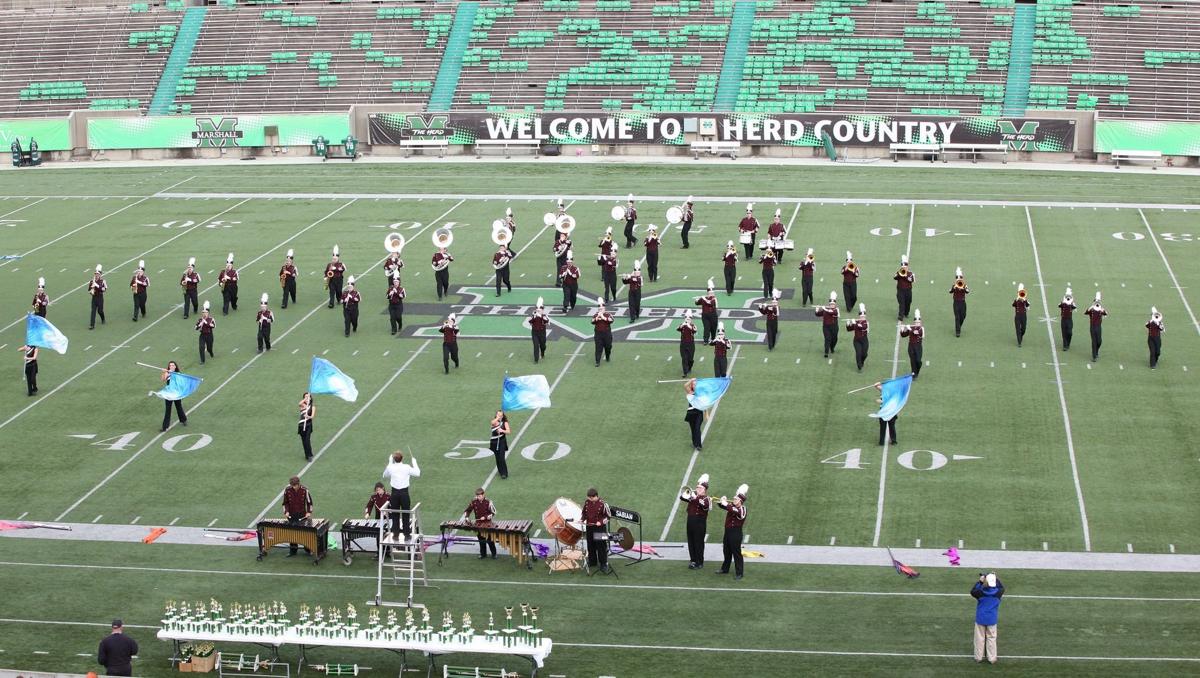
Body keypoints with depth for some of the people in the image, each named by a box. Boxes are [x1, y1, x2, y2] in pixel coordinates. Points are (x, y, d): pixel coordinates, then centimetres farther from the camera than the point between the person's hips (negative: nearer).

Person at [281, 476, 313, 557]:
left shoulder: (304, 490, -11)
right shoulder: (287, 490, -8)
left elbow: (309, 502, -1)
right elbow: (285, 503, 4)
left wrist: (309, 512, -12)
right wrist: (286, 512, -10)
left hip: (302, 515, -1)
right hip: (291, 516, 1)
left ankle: (307, 549, 20)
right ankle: (292, 550, 17)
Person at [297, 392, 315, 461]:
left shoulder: (312, 406, 0)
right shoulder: (302, 405, 4)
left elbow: (313, 415, -15)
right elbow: (300, 403, -22)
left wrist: (310, 417, -38)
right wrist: (306, 398, -34)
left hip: (308, 425, -2)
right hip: (301, 425, 2)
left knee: (307, 440, -13)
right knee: (304, 441, 5)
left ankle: (309, 456, -10)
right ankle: (307, 455, 16)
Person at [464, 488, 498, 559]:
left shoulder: (488, 502, -12)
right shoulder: (474, 502, -4)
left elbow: (493, 512, -7)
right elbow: (467, 510, 6)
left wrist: (485, 517, -18)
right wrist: (466, 516, -12)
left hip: (487, 524, -3)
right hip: (478, 524, 3)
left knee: (490, 540, 3)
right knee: (481, 540, 12)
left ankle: (494, 554, 15)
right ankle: (483, 554, 24)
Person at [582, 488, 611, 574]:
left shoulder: (602, 504, -14)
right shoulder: (587, 503, 1)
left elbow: (608, 515, -7)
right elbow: (584, 513, 15)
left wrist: (601, 522, -19)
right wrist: (584, 520, -3)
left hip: (600, 528, -5)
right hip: (589, 527, 5)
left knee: (601, 546, -5)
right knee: (590, 545, 15)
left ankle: (604, 564, 0)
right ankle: (592, 561, 30)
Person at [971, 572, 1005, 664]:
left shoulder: (980, 592, -18)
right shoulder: (997, 592, -14)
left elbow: (972, 591, 3)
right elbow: (1002, 588, 9)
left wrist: (979, 582, 4)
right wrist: (996, 579, 11)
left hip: (980, 619, -1)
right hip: (992, 619, 1)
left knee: (980, 638, 12)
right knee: (991, 638, 13)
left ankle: (979, 657, 20)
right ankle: (992, 658, 19)